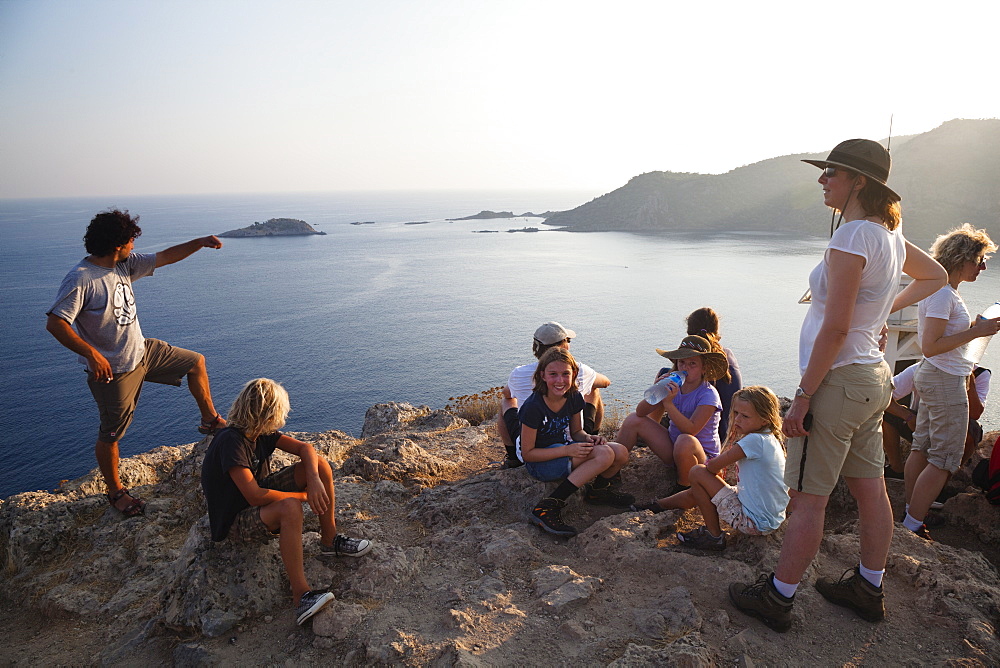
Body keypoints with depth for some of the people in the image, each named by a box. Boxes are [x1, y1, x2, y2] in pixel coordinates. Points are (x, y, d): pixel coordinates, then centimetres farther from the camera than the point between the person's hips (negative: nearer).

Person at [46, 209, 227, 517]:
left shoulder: (125, 264, -2)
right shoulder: (80, 280, -25)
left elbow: (164, 258, 8)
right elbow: (55, 322, -28)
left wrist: (199, 243, -1)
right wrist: (91, 354, -35)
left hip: (143, 351, 8)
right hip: (113, 369, -8)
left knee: (196, 363, 15)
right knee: (110, 434, 8)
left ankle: (210, 420, 30)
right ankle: (115, 491, 27)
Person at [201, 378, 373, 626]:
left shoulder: (261, 433, -4)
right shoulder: (230, 441, -28)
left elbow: (304, 448, -6)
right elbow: (254, 496, -33)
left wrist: (314, 479, -25)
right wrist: (304, 496, -22)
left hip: (258, 497, 8)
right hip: (236, 522, -8)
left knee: (320, 464, -8)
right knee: (290, 507, -39)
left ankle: (330, 541, 3)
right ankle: (301, 596, -36)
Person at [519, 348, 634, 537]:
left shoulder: (574, 398, -5)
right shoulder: (533, 407, -24)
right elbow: (527, 454, -19)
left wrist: (588, 438, -13)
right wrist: (568, 450, -29)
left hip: (563, 449, 7)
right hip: (539, 462, -6)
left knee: (621, 453, -13)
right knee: (604, 454, -28)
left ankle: (598, 489, 18)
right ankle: (548, 507, -26)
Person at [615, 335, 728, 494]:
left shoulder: (708, 395, -18)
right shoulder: (674, 386, -3)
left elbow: (691, 430, -31)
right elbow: (640, 412, -8)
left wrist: (668, 403, -37)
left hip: (702, 456, -6)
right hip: (673, 449, 6)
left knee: (685, 441, -40)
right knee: (633, 420, -4)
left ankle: (683, 489, -12)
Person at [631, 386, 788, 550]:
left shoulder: (755, 440, -23)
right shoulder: (769, 439, 6)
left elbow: (713, 466, -19)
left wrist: (707, 465, 1)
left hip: (754, 523, -10)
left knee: (697, 473, -9)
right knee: (695, 493, 19)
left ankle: (714, 536, 2)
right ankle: (656, 506, 42)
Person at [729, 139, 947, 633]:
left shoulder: (852, 237, -20)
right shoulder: (890, 234, 8)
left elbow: (835, 329, -23)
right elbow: (935, 276, 29)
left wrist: (802, 398, -19)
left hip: (838, 381, -10)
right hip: (874, 377, 10)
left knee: (808, 498, 0)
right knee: (870, 491, 18)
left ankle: (777, 597, 12)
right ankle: (868, 588, 33)